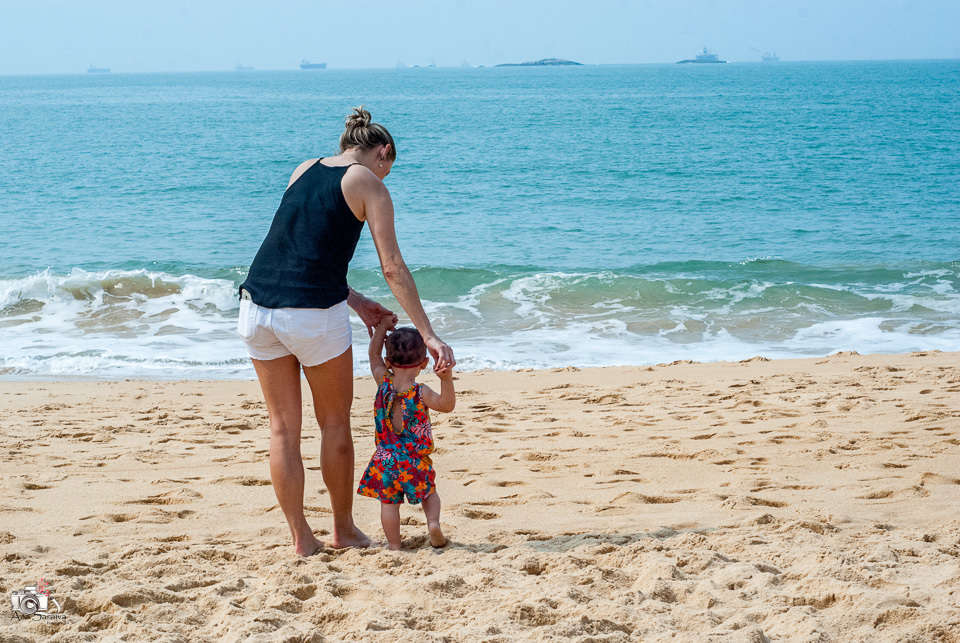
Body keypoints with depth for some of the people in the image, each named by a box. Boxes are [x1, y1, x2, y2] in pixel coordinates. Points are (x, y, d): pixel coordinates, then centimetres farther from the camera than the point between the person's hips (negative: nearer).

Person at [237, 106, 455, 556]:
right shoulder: (369, 183, 2)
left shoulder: (305, 170, 18)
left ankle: (301, 537, 16)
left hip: (259, 304, 5)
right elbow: (393, 267, -6)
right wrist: (427, 333, -5)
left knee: (284, 427, 13)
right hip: (314, 314, -5)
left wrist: (355, 302, 22)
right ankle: (344, 530, 25)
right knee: (335, 424, 14)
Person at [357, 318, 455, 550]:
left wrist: (382, 326, 15)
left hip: (385, 459, 1)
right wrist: (446, 380, -35)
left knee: (389, 503, 9)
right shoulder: (421, 393, -16)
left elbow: (374, 355, 9)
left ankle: (394, 544, 11)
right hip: (416, 461, -1)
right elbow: (446, 405, -22)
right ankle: (433, 522, 0)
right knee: (429, 493, 21)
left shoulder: (383, 383, -5)